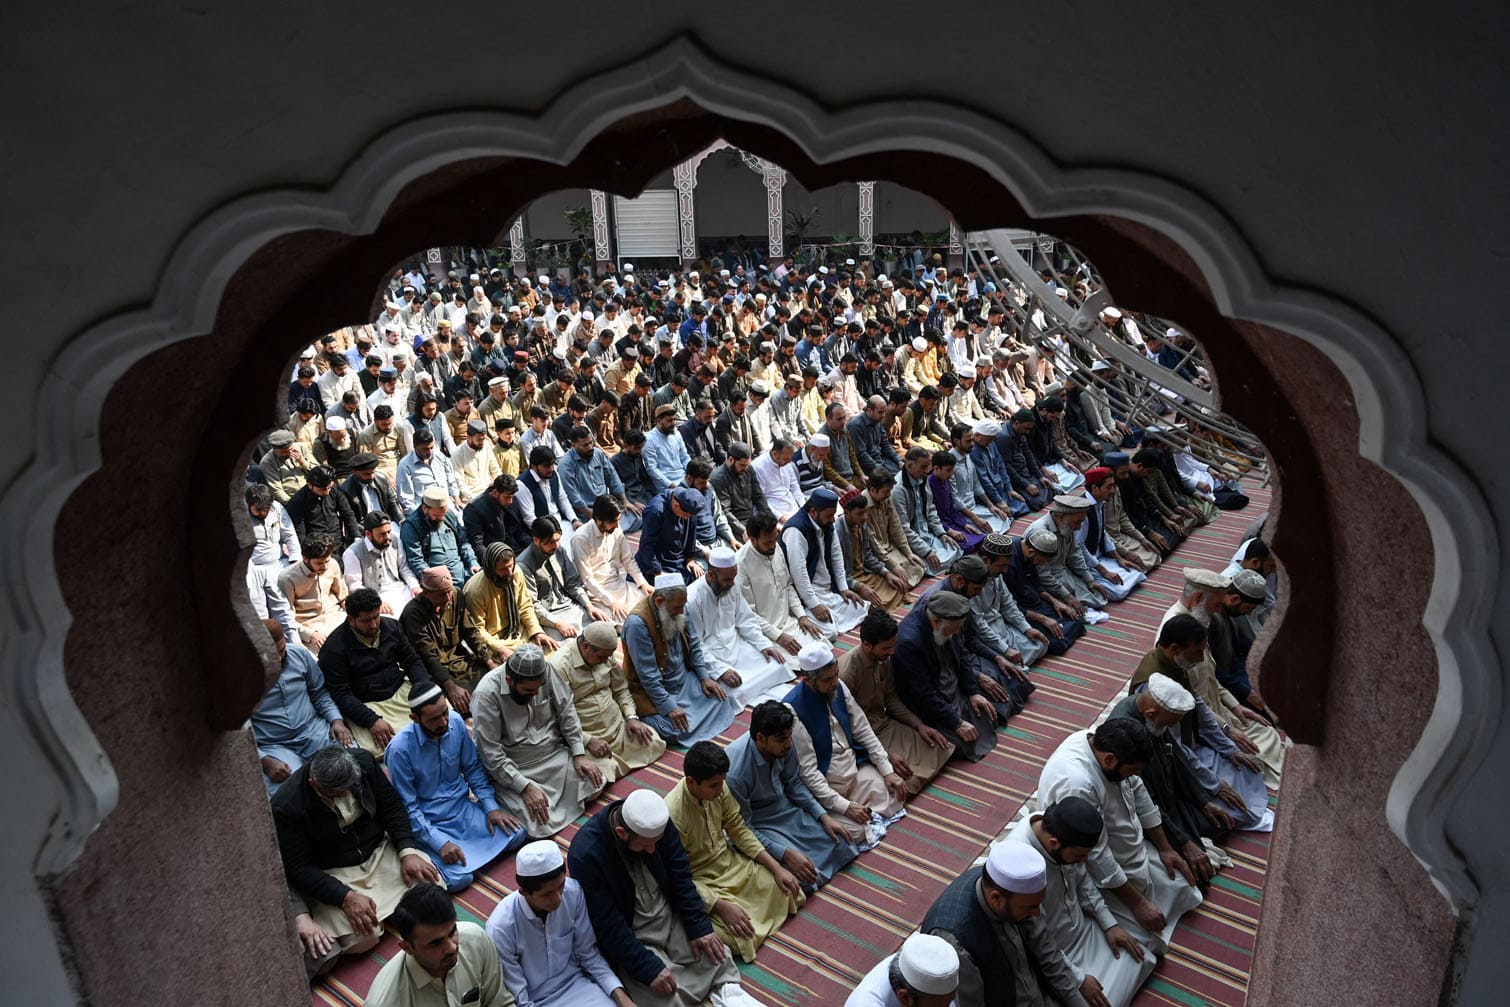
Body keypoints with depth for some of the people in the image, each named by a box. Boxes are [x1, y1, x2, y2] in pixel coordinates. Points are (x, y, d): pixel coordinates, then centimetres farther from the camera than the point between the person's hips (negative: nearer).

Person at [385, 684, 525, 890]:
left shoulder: (456, 721, -10)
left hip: (463, 807, 5)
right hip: (430, 822, -4)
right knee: (459, 879, -23)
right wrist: (440, 842, -23)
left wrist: (491, 806, -5)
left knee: (515, 834, -12)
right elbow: (407, 808, -16)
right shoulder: (400, 748, -23)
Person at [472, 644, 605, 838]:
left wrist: (580, 754, -8)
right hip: (513, 770, -5)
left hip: (556, 754, 5)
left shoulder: (545, 672, -12)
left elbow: (566, 711, 0)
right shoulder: (486, 694, -24)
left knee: (595, 784, -11)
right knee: (540, 825, -20)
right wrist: (525, 787, -25)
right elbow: (491, 754, -22)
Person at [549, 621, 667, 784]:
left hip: (619, 726, 7)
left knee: (654, 743, -6)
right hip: (586, 736, -7)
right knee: (605, 771, -29)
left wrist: (631, 717, -2)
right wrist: (588, 741, -27)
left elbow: (621, 689, 14)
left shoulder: (605, 655, 3)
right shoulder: (559, 666, -21)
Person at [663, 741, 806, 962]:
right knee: (744, 937, -24)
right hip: (702, 883, -6)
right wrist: (723, 907, -28)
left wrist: (776, 868, -5)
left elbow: (738, 830, 1)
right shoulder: (672, 814, -32)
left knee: (789, 892, -3)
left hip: (731, 862, 6)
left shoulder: (718, 789, -13)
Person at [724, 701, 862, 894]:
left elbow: (793, 783, 2)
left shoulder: (783, 746, -17)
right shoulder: (735, 773, -35)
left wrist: (823, 816, -6)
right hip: (757, 824, -6)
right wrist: (785, 854, -30)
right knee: (805, 877, -23)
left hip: (784, 806, 6)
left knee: (839, 844, -3)